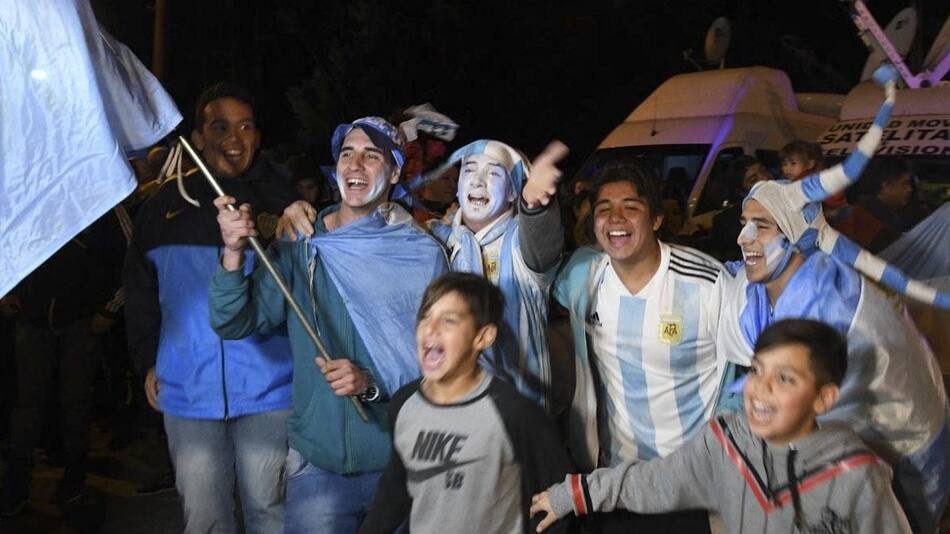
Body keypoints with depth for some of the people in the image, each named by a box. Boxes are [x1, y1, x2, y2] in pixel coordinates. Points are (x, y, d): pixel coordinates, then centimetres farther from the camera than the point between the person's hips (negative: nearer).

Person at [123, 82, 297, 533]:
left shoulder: (283, 203, 4)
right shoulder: (163, 206, 9)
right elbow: (140, 291, 16)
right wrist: (147, 361, 10)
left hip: (267, 389, -1)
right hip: (188, 391, 2)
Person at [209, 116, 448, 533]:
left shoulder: (422, 253, -6)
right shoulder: (300, 247, 1)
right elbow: (234, 324, -5)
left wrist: (372, 384, -22)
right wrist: (233, 253, -21)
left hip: (403, 464, -1)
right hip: (317, 462, 1)